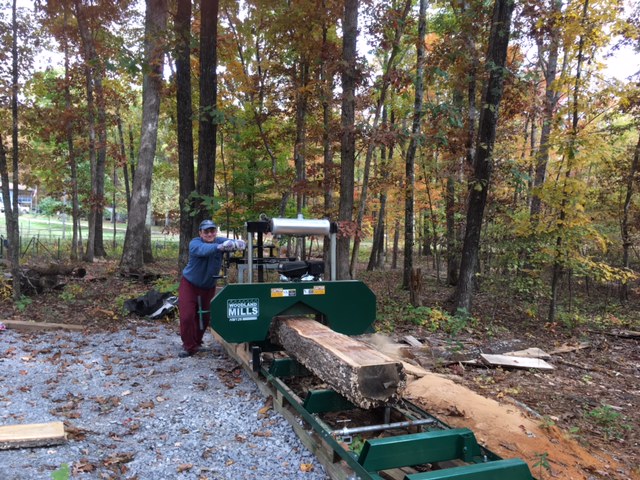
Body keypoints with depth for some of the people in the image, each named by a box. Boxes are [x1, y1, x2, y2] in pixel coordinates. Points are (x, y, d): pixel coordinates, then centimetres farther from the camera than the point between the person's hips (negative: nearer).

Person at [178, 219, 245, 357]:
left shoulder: (220, 241, -13)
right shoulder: (194, 243, -24)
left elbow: (232, 243, -31)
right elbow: (203, 249, -46)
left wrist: (238, 243, -57)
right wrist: (219, 247, -66)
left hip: (208, 287, 4)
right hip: (189, 284, -3)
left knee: (204, 317, 11)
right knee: (187, 316, -9)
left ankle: (196, 342, 34)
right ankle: (189, 346, 8)